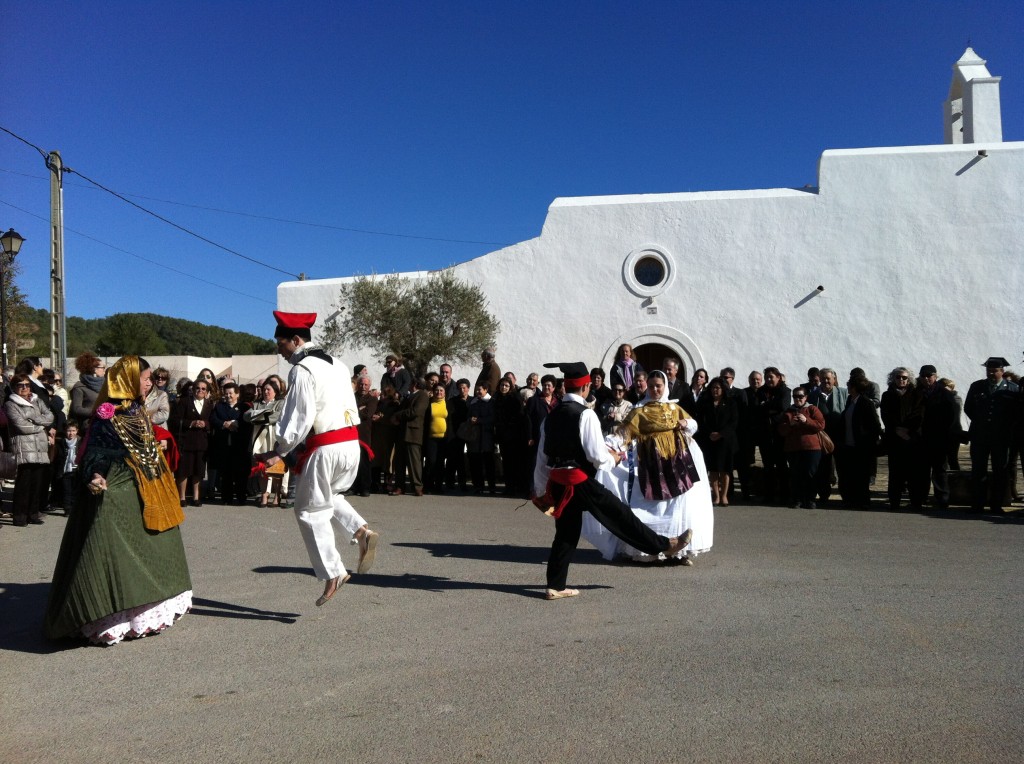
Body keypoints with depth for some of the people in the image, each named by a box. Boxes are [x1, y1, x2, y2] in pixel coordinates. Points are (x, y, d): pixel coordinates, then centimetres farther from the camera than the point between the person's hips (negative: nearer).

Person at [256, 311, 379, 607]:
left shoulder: (302, 370, -11)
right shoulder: (337, 364, 14)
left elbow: (300, 418, -17)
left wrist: (279, 452, -9)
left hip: (324, 448, -8)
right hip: (351, 443, 8)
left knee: (311, 511, 6)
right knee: (331, 496, 28)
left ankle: (332, 574, 6)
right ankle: (362, 531, 6)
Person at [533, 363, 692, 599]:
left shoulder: (551, 416, 9)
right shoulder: (585, 414, -13)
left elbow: (543, 457, 13)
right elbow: (597, 456, -17)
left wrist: (540, 489, 22)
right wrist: (613, 459, 5)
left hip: (557, 482, 7)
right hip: (581, 481, -7)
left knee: (566, 533, 15)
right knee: (620, 514, 6)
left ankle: (555, 586, 19)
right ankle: (665, 544, 21)